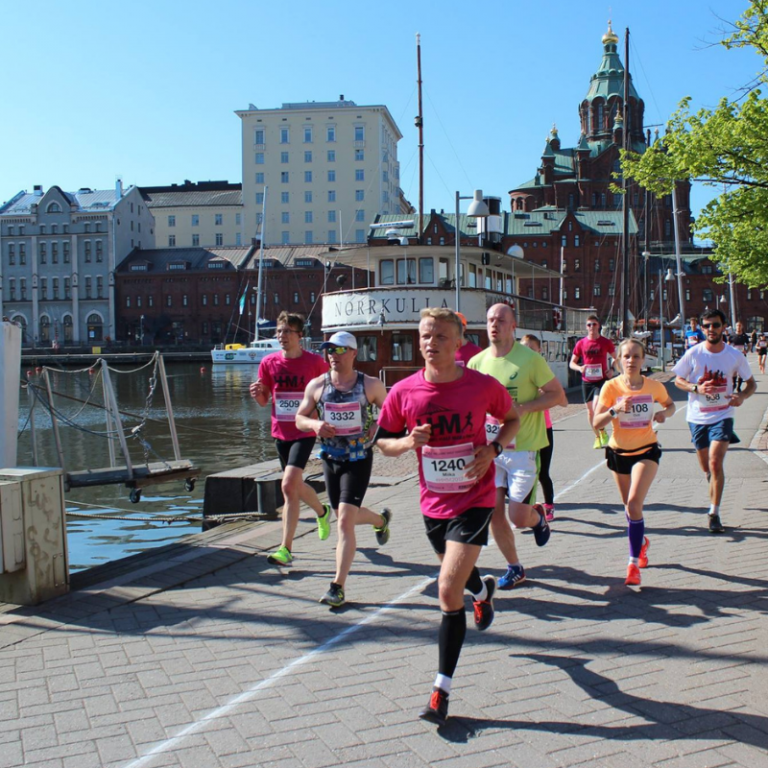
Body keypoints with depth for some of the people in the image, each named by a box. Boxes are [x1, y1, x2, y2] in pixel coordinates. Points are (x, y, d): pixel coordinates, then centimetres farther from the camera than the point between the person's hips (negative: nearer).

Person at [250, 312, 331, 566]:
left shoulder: (315, 362, -8)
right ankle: (322, 512, 50)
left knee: (288, 486, -18)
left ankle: (286, 549, -12)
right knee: (295, 486, 19)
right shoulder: (269, 363, 1)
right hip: (281, 432, 5)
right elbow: (264, 400, 9)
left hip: (305, 432, -5)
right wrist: (257, 394, -13)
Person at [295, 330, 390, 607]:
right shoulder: (316, 385, -1)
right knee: (346, 516, 19)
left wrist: (379, 428, -12)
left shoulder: (370, 385, -6)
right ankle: (381, 519, 54)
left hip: (359, 459, -4)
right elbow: (299, 418, 8)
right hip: (330, 458, 4)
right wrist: (314, 424, -14)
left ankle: (338, 587, -7)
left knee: (345, 520, -13)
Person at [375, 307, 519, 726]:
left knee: (448, 592, -14)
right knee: (457, 574, 28)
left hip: (474, 500, -4)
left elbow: (511, 419, 6)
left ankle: (442, 690, -1)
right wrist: (408, 441, -18)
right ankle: (483, 589, 67)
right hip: (433, 502, 4)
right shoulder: (403, 392, -9)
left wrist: (493, 448, -12)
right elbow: (383, 440, 4)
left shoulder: (483, 385, -13)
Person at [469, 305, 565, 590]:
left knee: (518, 518, -4)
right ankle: (514, 568, 22)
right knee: (493, 512, 3)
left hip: (523, 448, -4)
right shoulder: (477, 362, 2)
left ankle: (538, 517, 33)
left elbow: (558, 394, -6)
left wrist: (523, 408, -19)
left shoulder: (530, 359, -10)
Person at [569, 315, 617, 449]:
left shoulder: (605, 342, -2)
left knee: (596, 407, -18)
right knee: (590, 410, 8)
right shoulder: (581, 343, 1)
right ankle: (597, 437, 24)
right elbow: (572, 363, 6)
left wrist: (611, 370, -7)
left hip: (602, 380, -3)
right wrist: (580, 368, -15)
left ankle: (603, 433, 5)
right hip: (587, 381, 3)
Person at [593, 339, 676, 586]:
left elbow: (670, 404, 15)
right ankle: (641, 542, 48)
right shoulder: (611, 386, -11)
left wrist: (664, 413, -8)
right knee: (629, 506, 17)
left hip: (646, 450, -2)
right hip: (619, 452, 2)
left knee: (634, 503, -19)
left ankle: (633, 563, -10)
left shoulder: (654, 386, -6)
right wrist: (615, 409, -31)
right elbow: (597, 422, -14)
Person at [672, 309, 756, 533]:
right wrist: (697, 388, -19)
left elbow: (751, 382, 6)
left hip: (722, 416, -1)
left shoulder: (734, 355, -6)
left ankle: (714, 514, -6)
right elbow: (678, 380, 1)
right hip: (697, 417, 1)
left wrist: (742, 396, -16)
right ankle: (715, 487, 49)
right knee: (706, 467, 13)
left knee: (715, 464, -15)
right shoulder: (694, 353, -7)